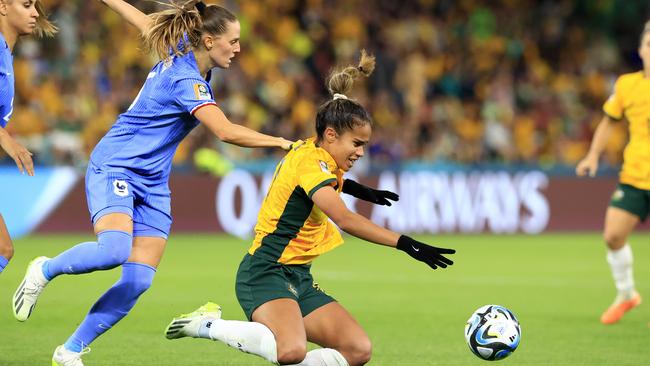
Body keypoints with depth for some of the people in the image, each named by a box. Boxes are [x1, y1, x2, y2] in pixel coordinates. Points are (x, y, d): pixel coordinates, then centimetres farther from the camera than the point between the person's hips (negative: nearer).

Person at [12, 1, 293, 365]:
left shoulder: (180, 51, 6)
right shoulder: (186, 81, -21)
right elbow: (227, 132, -30)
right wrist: (282, 143, -26)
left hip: (151, 183, 9)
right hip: (114, 168, -9)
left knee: (138, 281, -5)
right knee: (114, 250, -33)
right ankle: (45, 270, -4)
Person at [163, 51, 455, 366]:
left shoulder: (309, 150, 12)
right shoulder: (310, 162, -16)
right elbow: (345, 220, -31)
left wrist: (350, 185, 35)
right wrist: (406, 244, -35)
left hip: (298, 279, 10)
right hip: (265, 273, -10)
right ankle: (210, 325, -10)